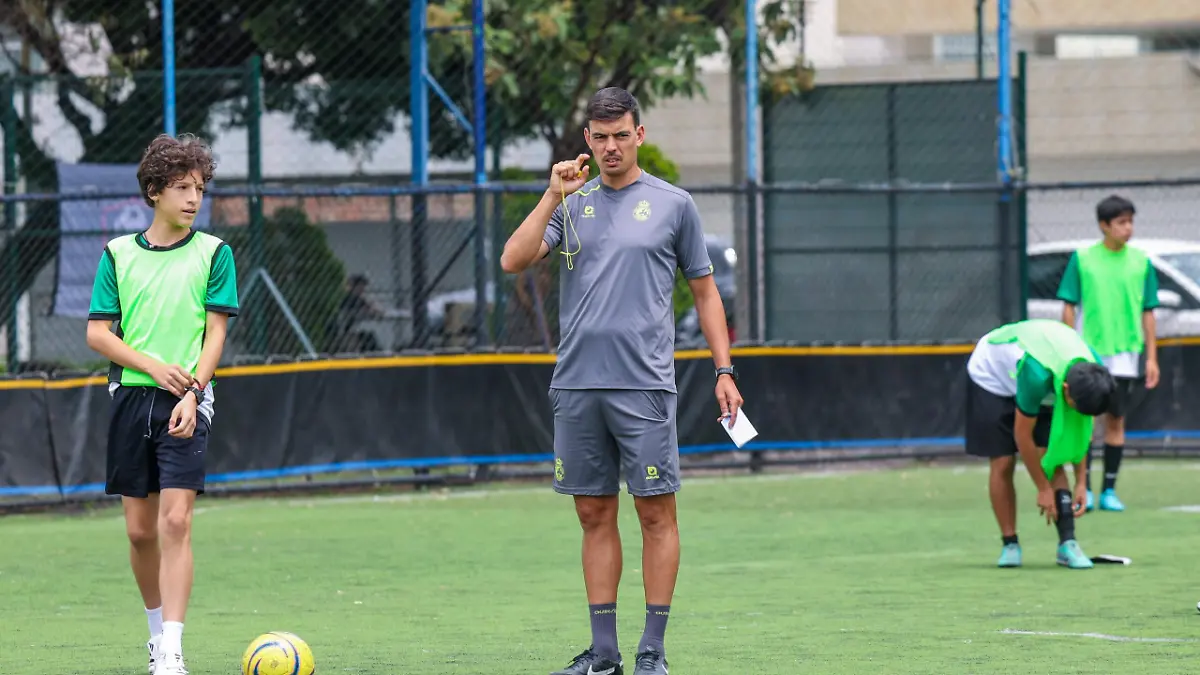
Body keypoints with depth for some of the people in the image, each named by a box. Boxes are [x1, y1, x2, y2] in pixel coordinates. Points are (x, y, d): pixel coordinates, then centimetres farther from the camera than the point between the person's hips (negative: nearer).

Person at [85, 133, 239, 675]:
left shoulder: (214, 254, 3)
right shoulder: (119, 254, 7)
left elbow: (215, 333, -1)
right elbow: (97, 332, 4)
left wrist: (191, 393, -14)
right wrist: (152, 366, -10)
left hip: (185, 404, -2)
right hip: (130, 397, 3)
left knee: (175, 522, -14)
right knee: (139, 529, 7)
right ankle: (157, 628, 27)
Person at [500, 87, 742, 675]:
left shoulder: (672, 204, 6)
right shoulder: (570, 202, 11)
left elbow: (704, 290, 10)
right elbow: (513, 261, -1)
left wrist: (723, 370, 3)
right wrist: (554, 197, -10)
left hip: (644, 384, -3)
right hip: (575, 384, 3)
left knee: (656, 513, -4)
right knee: (595, 515, 5)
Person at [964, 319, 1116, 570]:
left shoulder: (1094, 372, -27)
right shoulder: (1037, 375, -45)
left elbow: (1081, 433, -12)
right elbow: (1022, 435, -32)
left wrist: (1081, 483, -13)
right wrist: (1043, 489, -24)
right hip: (991, 376, -5)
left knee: (1053, 459, -10)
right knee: (1003, 464, -10)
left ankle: (1068, 543, -15)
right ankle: (1010, 545, 2)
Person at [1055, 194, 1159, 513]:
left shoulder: (1141, 261, 5)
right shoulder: (1082, 259, 0)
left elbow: (1148, 313, 8)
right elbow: (1069, 308, 3)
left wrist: (1151, 358, 4)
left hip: (1126, 354, 2)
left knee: (1116, 420, 4)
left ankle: (1109, 491, 10)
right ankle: (1084, 489, -1)